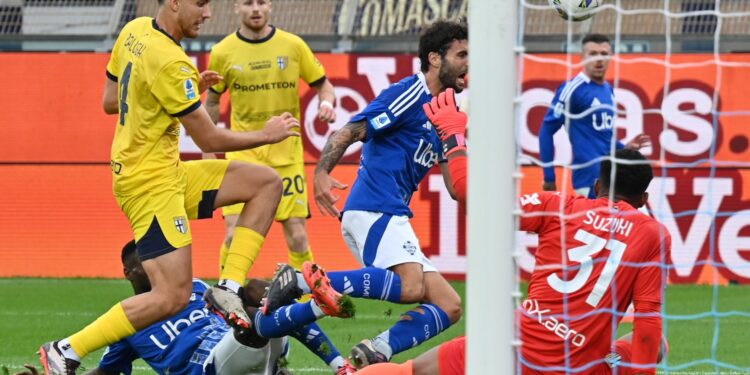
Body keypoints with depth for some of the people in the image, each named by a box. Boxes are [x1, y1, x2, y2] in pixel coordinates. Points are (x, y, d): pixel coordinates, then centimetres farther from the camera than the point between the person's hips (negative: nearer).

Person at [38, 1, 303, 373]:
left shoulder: (134, 31, 4)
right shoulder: (170, 63, -22)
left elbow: (110, 102, 16)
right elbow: (209, 139, -16)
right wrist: (266, 135, 0)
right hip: (151, 184, -10)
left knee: (267, 183, 7)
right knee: (173, 297, -12)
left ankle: (227, 289, 3)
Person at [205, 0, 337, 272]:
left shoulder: (293, 45, 0)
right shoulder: (222, 53, 0)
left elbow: (323, 85, 9)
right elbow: (212, 101, 13)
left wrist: (326, 103, -14)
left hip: (287, 154, 1)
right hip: (243, 154, -1)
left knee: (297, 237, -2)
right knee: (235, 234, -12)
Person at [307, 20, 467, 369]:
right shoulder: (410, 94, -3)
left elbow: (456, 186, 22)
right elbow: (349, 133, -12)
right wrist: (321, 173, -27)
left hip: (391, 216, 9)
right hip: (374, 207, -9)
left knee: (448, 306, 2)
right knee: (411, 286, -32)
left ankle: (372, 355, -12)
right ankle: (307, 282, -31)